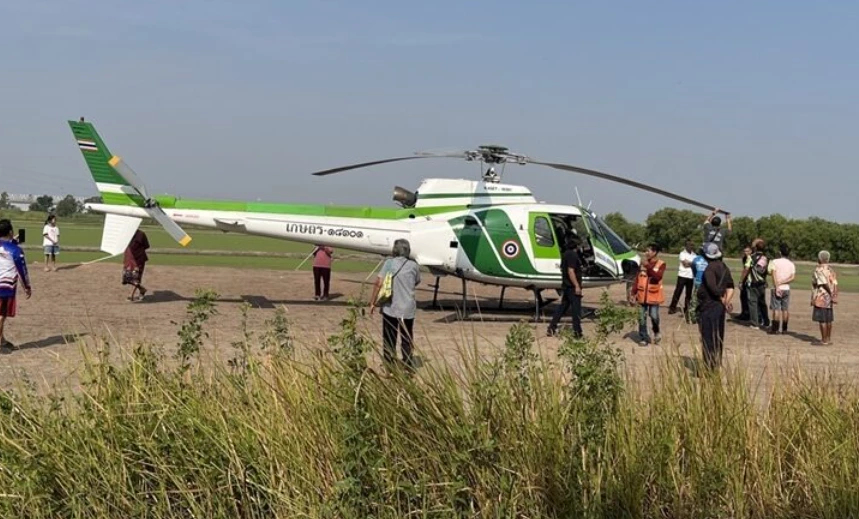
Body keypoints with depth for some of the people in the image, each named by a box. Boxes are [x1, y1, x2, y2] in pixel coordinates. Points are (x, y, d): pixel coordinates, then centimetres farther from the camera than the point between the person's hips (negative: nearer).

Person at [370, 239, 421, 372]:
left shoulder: (389, 262, -5)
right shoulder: (413, 265, 1)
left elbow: (379, 283, -10)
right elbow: (417, 282, 17)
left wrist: (373, 302, -4)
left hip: (390, 308, -2)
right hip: (408, 309, 2)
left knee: (389, 341, 9)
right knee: (407, 341, 14)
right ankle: (409, 369, 16)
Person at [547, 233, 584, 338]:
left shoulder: (566, 254, 15)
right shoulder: (572, 255, -16)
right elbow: (571, 271, -22)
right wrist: (577, 286, -22)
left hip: (566, 286, 10)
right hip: (572, 287, -10)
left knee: (562, 308, 12)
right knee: (576, 309, -4)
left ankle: (551, 328, 12)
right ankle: (577, 332, -2)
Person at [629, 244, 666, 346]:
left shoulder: (661, 264, -5)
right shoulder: (643, 263, 8)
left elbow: (657, 276, -21)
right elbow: (638, 279, 10)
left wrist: (648, 266, -24)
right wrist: (633, 293, 7)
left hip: (654, 295, -4)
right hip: (642, 295, 4)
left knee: (654, 316, -8)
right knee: (642, 318, 4)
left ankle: (656, 332, 21)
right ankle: (644, 338, 13)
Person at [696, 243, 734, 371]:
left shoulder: (710, 268, -16)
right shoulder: (724, 267, 10)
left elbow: (713, 288, -24)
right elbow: (730, 287, 10)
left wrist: (724, 301, -12)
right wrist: (727, 300, 1)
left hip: (709, 306, -9)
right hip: (720, 307, 9)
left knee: (708, 338, -3)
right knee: (718, 337, 15)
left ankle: (709, 367, -2)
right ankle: (717, 365, 23)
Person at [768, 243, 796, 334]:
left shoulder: (774, 262, -6)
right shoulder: (791, 264, 5)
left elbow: (773, 275, -16)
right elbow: (792, 277, -5)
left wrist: (777, 287, -17)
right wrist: (782, 282, -8)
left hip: (777, 289, -4)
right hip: (786, 289, 4)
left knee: (776, 309, -1)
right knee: (785, 309, 9)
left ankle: (775, 328, -2)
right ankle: (784, 329, 12)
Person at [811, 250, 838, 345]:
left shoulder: (819, 270, -13)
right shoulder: (830, 270, 11)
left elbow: (825, 283, -20)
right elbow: (835, 284, 3)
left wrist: (832, 294, -13)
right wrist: (834, 296, -3)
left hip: (821, 298, -9)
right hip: (829, 300, 9)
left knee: (822, 320, -5)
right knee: (828, 319, 13)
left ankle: (824, 340, -4)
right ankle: (829, 339, 19)